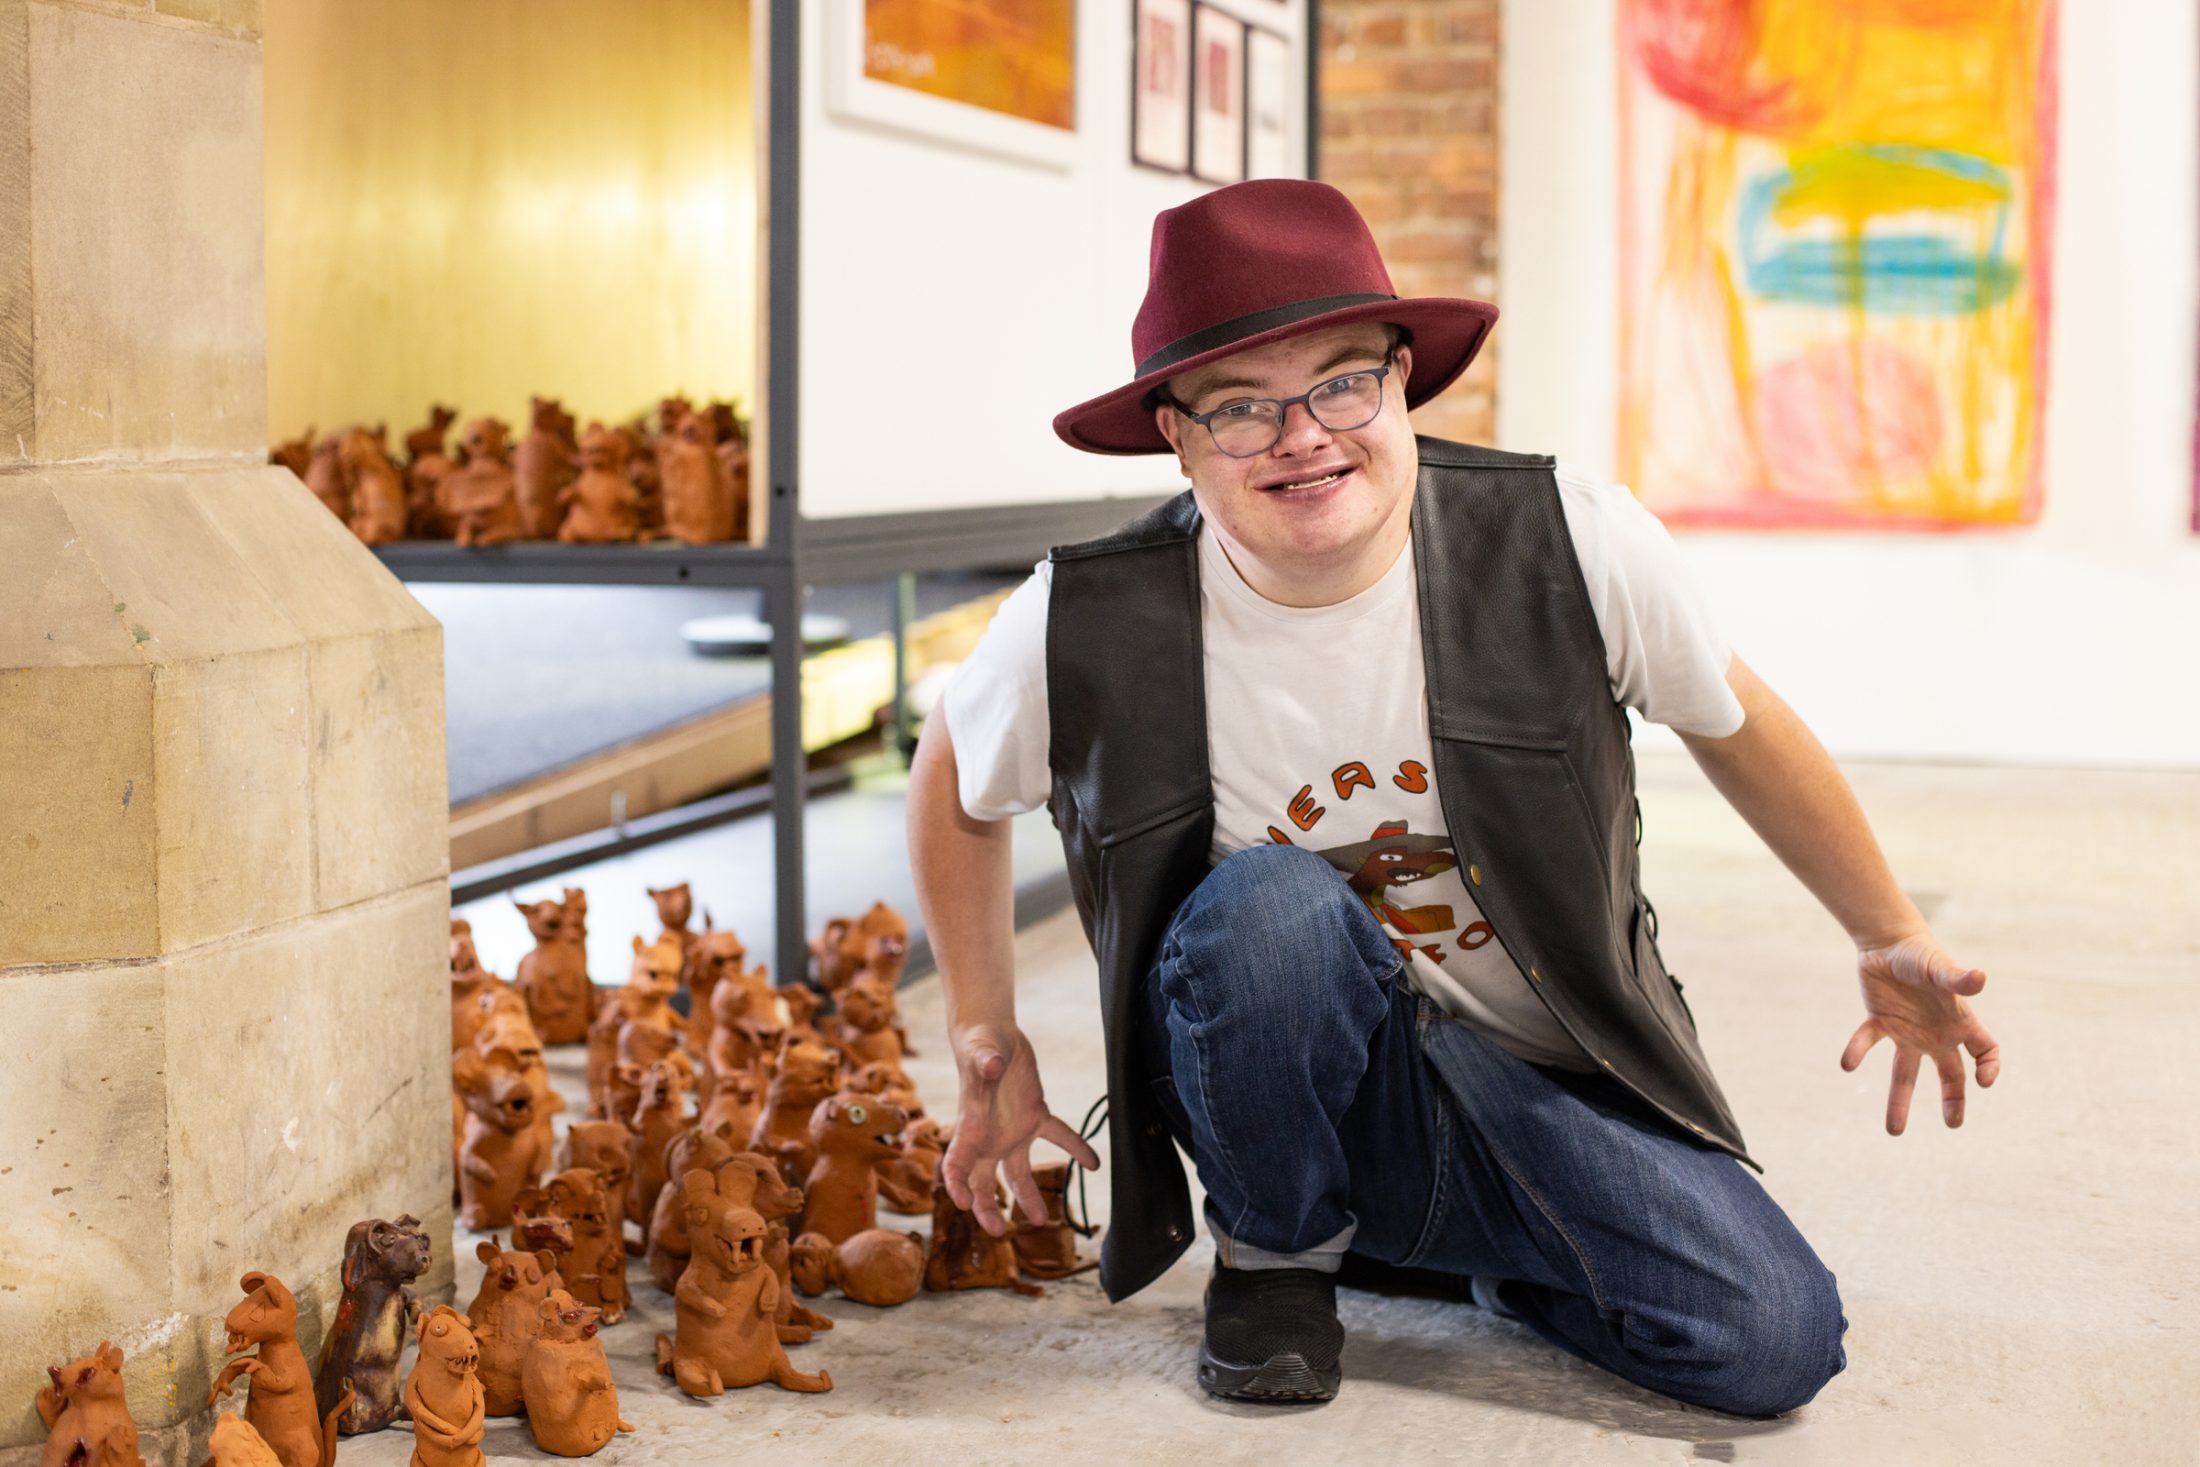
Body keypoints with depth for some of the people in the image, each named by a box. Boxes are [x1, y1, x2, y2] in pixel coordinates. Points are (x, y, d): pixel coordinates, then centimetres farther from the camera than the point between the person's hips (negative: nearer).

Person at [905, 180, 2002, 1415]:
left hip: (1550, 1081, 2)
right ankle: (1277, 1256, -5)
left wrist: (1893, 938, 10)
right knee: (1267, 903, -34)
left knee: (1774, 1343, -16)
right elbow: (957, 780, 5)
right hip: (1286, 1086, -1)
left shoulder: (1571, 548, -16)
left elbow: (1734, 723, 2)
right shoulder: (1085, 629, -18)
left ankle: (1463, 1243, 13)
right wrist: (988, 1036, 5)